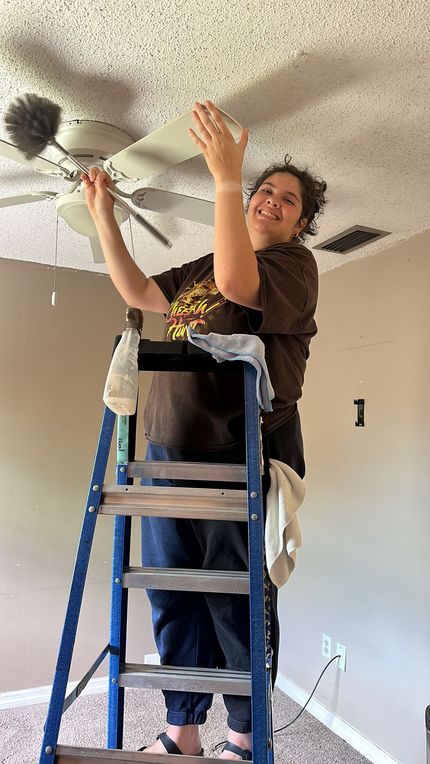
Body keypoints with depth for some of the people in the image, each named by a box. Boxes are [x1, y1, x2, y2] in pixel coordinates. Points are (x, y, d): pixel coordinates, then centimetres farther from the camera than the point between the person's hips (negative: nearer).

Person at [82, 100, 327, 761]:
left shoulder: (295, 265, 1)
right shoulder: (202, 268, 23)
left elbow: (238, 284, -19)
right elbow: (138, 292, 23)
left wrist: (226, 179, -21)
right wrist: (102, 214, 22)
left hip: (240, 456, -6)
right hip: (169, 450, 7)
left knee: (237, 602, 4)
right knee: (171, 595, 12)